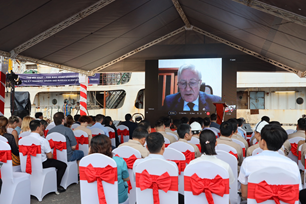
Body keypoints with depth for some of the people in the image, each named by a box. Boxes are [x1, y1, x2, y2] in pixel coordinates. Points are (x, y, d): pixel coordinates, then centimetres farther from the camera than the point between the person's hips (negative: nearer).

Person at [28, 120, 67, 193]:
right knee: (63, 165, 4)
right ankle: (56, 186, 9)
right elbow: (50, 156, -14)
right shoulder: (42, 140, -22)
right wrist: (51, 154, 8)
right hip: (42, 164, -8)